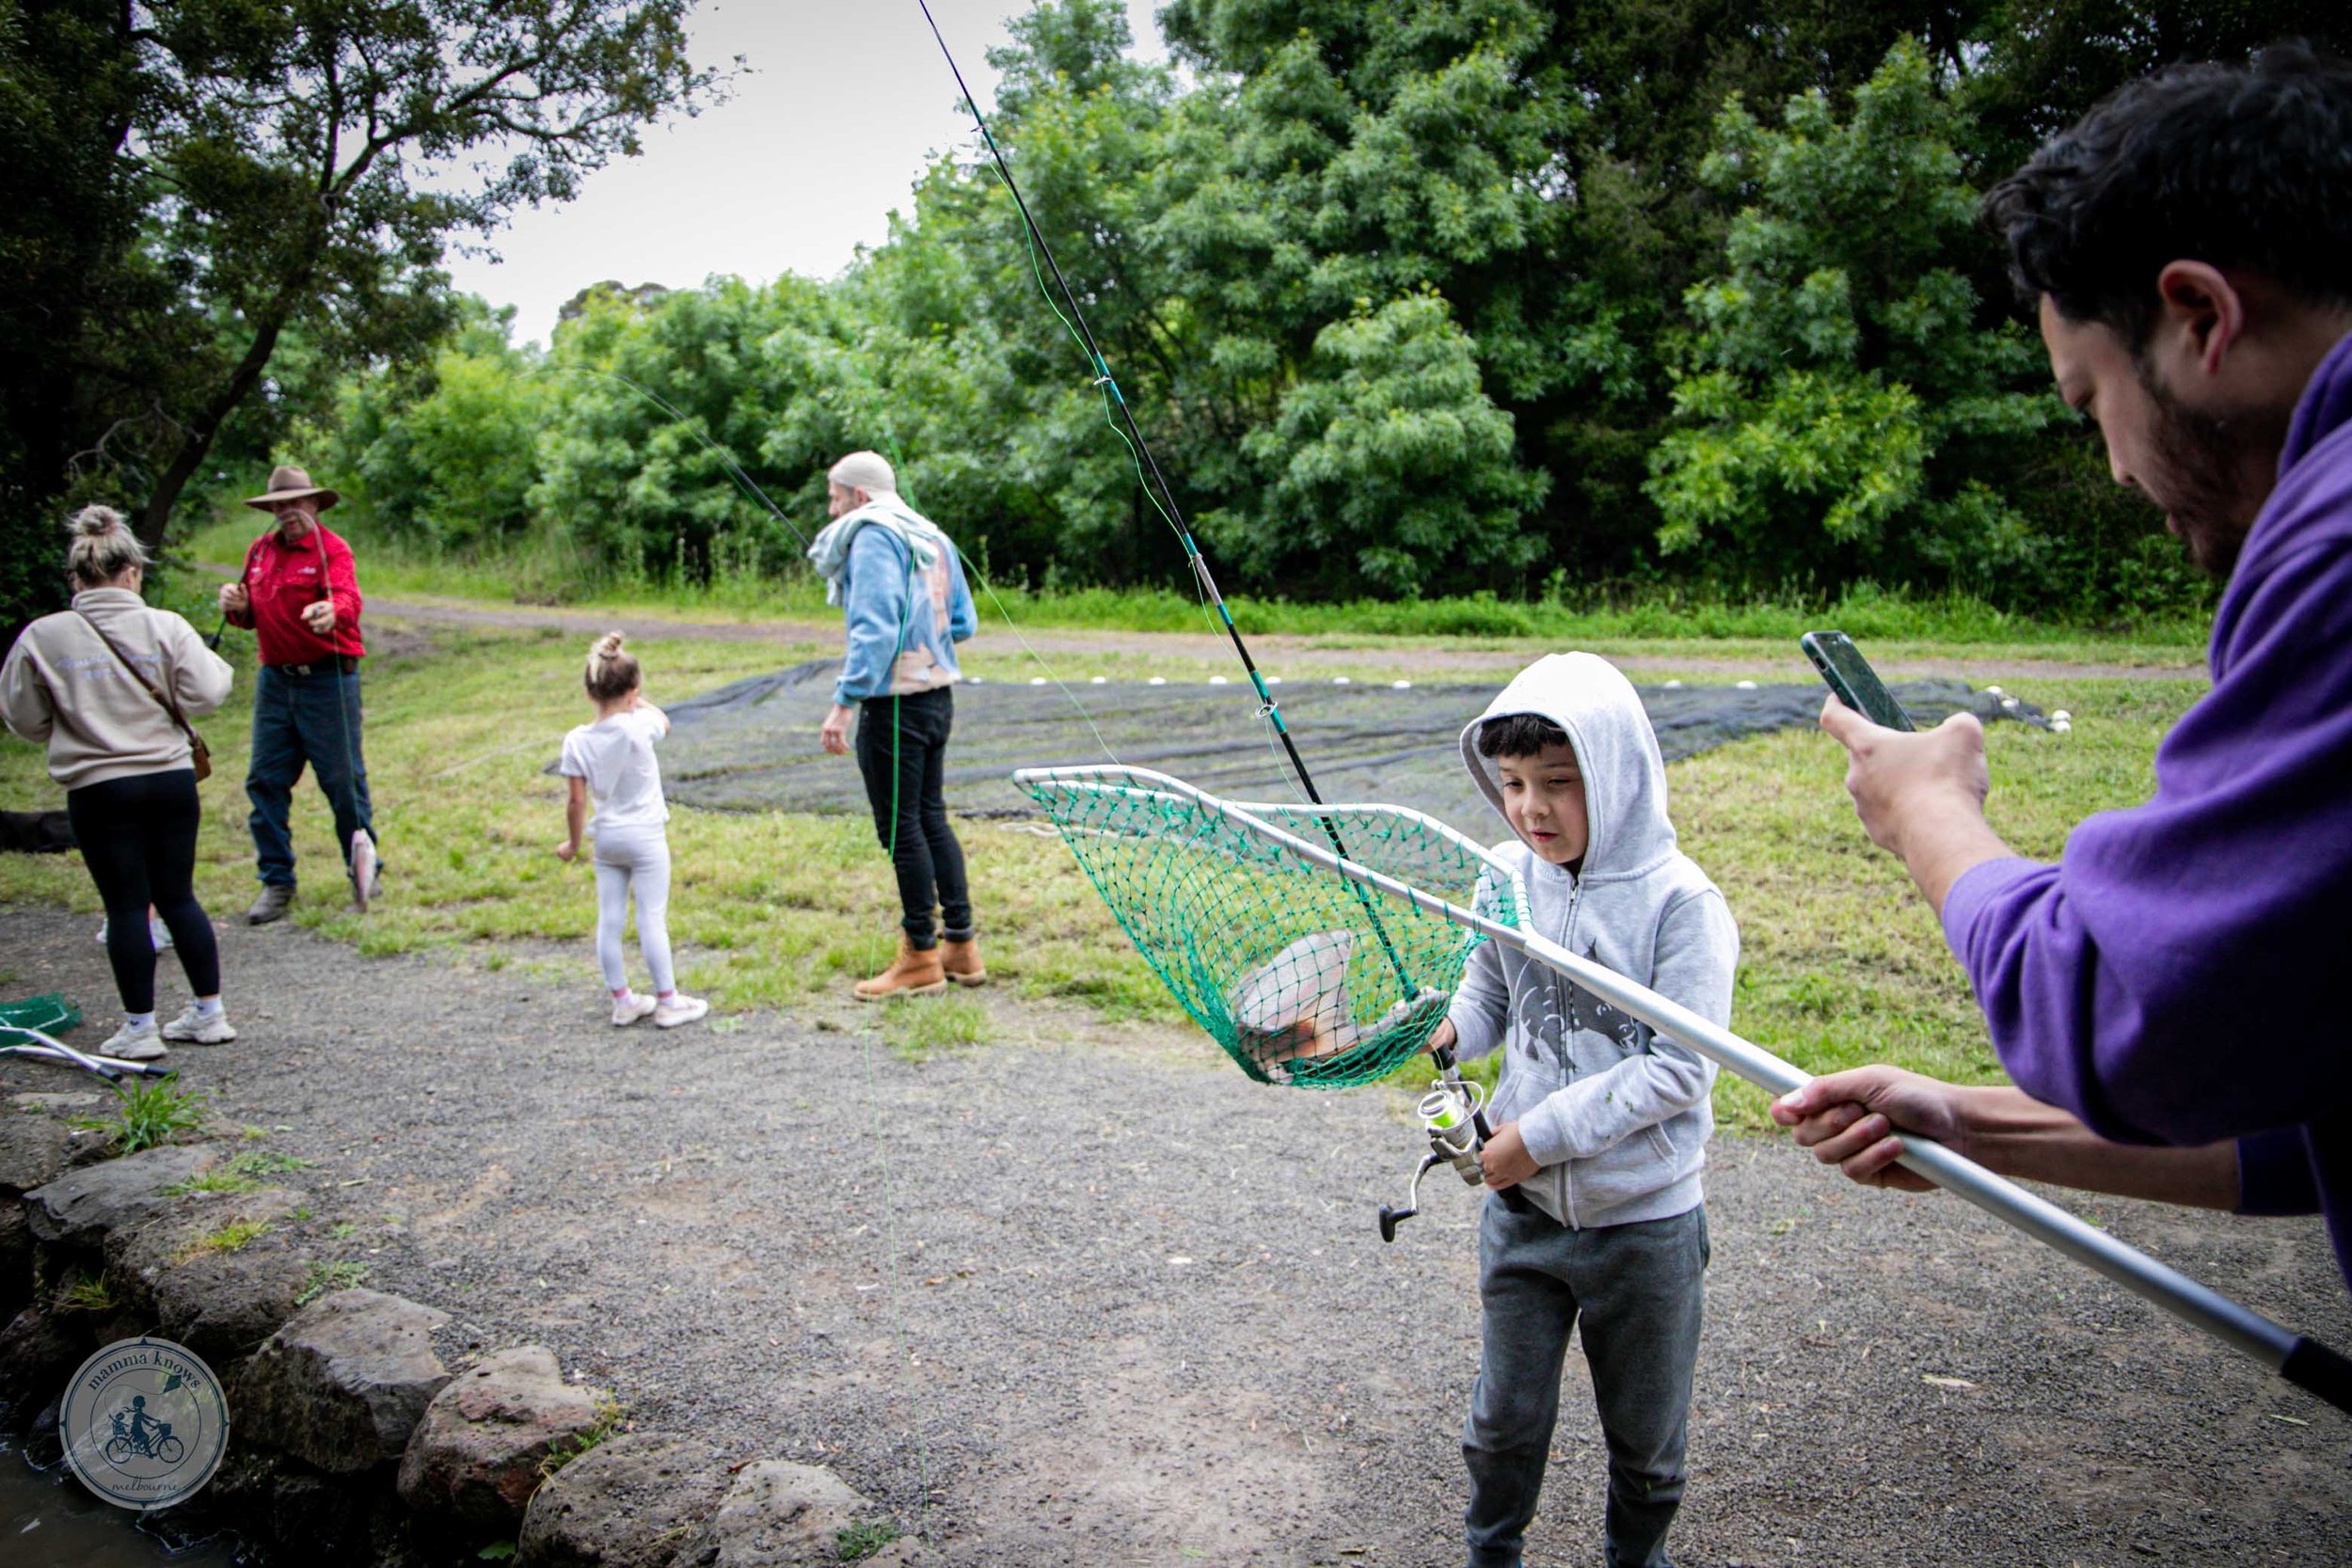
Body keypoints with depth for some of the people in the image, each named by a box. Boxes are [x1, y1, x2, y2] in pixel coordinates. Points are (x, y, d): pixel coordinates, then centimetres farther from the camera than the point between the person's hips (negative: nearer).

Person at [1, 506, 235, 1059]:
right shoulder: (166, 627, -5)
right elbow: (204, 693, -8)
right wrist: (211, 662, 12)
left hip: (98, 789, -1)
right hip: (172, 780, 2)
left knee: (126, 906, 5)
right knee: (178, 897, 13)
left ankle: (140, 1028, 10)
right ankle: (209, 1013, 17)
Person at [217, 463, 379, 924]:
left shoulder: (332, 549, -9)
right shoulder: (259, 552, 12)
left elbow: (348, 597, -28)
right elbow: (251, 617, 22)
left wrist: (333, 612, -51)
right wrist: (236, 606, -2)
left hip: (327, 681, -6)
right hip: (274, 679, 6)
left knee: (343, 778, -1)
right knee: (265, 780, 6)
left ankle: (364, 871, 16)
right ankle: (276, 882, 16)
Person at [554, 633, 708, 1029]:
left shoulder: (577, 741, -7)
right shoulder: (638, 727, -16)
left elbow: (576, 801, -3)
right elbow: (663, 722, 8)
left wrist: (573, 843, 9)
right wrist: (639, 702, 16)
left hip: (606, 837, 4)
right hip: (645, 837, -4)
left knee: (609, 922, 10)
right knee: (652, 920, 2)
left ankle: (622, 1000, 20)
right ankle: (667, 1001, 9)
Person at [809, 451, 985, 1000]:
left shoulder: (872, 537, -11)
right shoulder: (933, 538, 15)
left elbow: (875, 628, -22)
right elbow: (964, 624, 17)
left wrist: (844, 702, -24)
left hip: (894, 703, -9)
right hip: (937, 696, 9)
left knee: (900, 826, -1)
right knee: (931, 817, 16)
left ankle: (921, 958, 6)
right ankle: (962, 946, 21)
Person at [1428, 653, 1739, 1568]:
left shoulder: (1680, 901, -18)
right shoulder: (1507, 877, -4)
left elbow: (1679, 1069, -19)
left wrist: (1544, 1132, -21)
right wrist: (1442, 1026, -12)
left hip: (1645, 1222, -3)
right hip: (1522, 1209, 3)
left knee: (1644, 1431, 17)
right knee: (1505, 1416, 15)